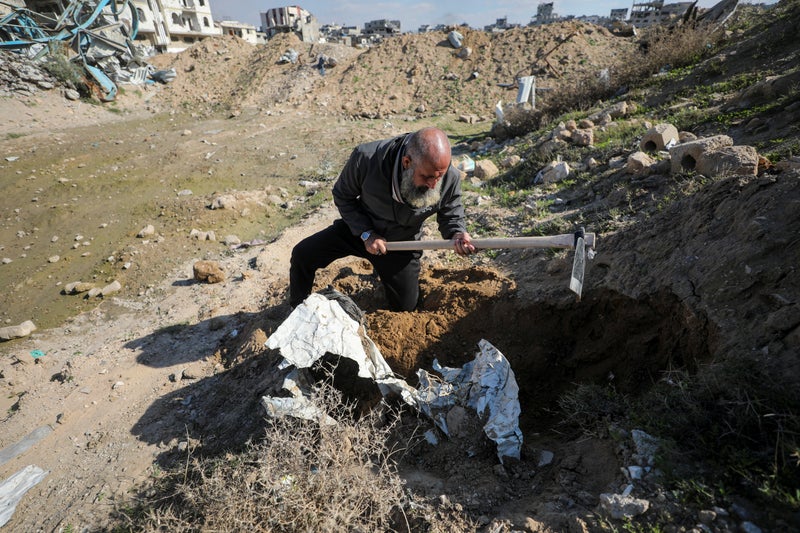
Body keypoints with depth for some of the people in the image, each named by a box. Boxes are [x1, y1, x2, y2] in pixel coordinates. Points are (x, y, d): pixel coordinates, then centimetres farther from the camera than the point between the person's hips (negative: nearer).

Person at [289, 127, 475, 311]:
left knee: (405, 307, 10)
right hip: (358, 228, 0)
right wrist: (366, 233, -23)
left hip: (402, 243, 1)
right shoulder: (366, 157, -31)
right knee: (302, 254, -10)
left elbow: (450, 216, -9)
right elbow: (343, 195, -13)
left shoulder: (451, 179, -27)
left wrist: (457, 234, -33)